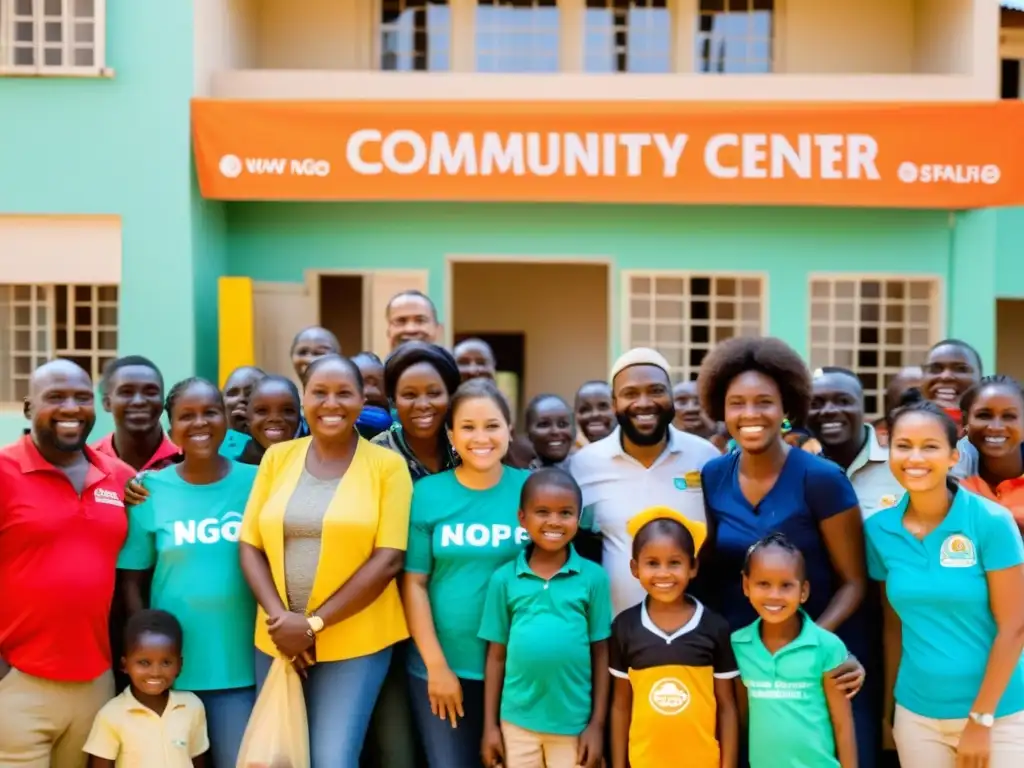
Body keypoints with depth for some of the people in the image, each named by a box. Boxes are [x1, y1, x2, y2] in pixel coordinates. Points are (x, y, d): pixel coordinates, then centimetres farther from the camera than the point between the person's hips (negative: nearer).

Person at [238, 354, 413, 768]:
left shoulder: (387, 464, -5)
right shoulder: (277, 457, 5)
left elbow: (388, 560, -10)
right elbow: (250, 546, 4)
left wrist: (314, 623, -12)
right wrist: (280, 616, -10)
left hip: (355, 640, -3)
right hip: (277, 639, 3)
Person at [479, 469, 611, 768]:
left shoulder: (593, 577, -5)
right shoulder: (504, 578, -1)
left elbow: (600, 653, 0)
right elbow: (496, 655, 4)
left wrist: (597, 724, -1)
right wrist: (490, 724, 4)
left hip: (574, 722, -1)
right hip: (518, 721, 1)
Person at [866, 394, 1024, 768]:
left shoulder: (991, 521, -12)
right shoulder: (879, 530, -3)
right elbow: (893, 625, 6)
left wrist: (980, 719, -11)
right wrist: (890, 702, 7)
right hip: (916, 715, 3)